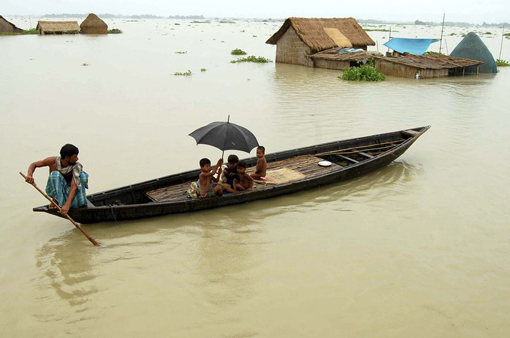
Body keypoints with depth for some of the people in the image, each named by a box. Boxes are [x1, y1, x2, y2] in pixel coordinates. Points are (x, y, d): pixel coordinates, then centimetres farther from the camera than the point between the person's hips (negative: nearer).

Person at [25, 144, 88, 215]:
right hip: (55, 190, -1)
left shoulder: (76, 166, -24)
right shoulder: (53, 161, -22)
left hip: (68, 190, 1)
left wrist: (67, 205, -49)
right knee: (55, 174, -32)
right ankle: (55, 201, -20)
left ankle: (80, 202, -14)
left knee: (83, 174, -24)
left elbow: (73, 186, -35)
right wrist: (30, 175, -33)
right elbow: (34, 164, -9)